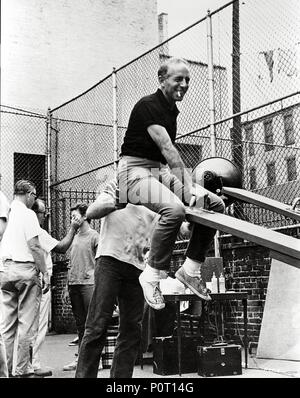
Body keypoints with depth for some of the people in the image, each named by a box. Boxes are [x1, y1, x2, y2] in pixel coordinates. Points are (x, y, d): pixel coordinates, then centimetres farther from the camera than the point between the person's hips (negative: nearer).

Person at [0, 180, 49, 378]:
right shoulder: (27, 214, -6)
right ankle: (23, 370, 0)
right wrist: (45, 273, -7)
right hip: (25, 268, -6)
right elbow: (35, 246, -11)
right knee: (26, 324, -2)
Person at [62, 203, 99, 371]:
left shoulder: (94, 236, -2)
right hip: (74, 284, 7)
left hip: (89, 283, -6)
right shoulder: (75, 237, 18)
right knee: (80, 324, 9)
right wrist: (67, 287, 15)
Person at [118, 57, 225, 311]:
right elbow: (166, 148, -23)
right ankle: (152, 275, -18)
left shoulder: (172, 109, 16)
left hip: (161, 170, 9)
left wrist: (191, 184, 5)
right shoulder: (148, 105, -13)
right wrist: (186, 188, -29)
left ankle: (191, 269, 4)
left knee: (216, 204, -4)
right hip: (136, 169, -9)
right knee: (175, 209, -36)